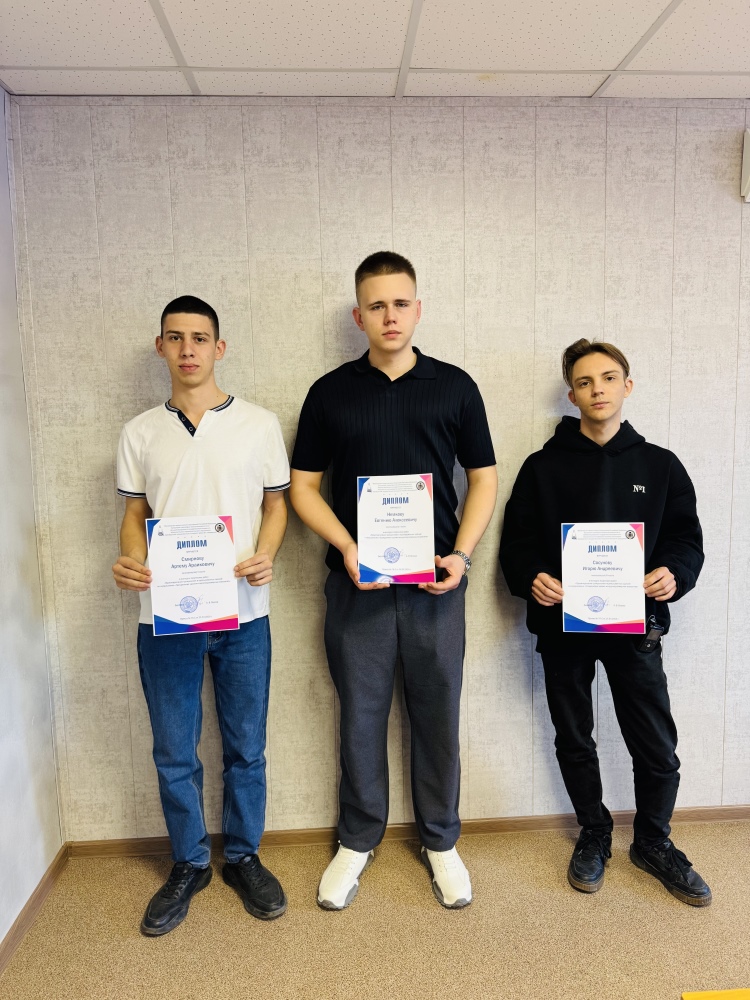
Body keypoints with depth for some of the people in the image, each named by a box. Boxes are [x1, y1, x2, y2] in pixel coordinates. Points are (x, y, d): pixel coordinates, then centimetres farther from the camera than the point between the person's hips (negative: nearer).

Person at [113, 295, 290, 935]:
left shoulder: (258, 424, 1)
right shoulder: (140, 433, 7)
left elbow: (276, 503, 5)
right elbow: (136, 514, 10)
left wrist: (266, 556, -14)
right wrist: (130, 561, -10)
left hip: (242, 613, -1)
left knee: (246, 750, 11)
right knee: (174, 754, 12)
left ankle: (244, 857, 33)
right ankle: (190, 865, 33)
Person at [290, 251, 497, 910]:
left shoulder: (454, 386, 4)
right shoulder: (331, 393, 3)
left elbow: (484, 477, 6)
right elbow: (303, 485, 4)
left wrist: (461, 554, -7)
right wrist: (347, 546, -11)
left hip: (435, 583, 0)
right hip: (357, 583, 0)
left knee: (438, 715, 10)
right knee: (361, 715, 11)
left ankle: (441, 841, 32)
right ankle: (358, 840, 32)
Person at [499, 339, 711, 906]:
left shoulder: (660, 465, 4)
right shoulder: (544, 467, 1)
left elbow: (687, 539, 5)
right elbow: (517, 541, 0)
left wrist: (674, 573, -16)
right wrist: (531, 578, -19)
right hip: (562, 625, 0)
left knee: (657, 746, 6)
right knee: (574, 741, 14)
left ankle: (653, 842, 32)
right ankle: (595, 835, 36)